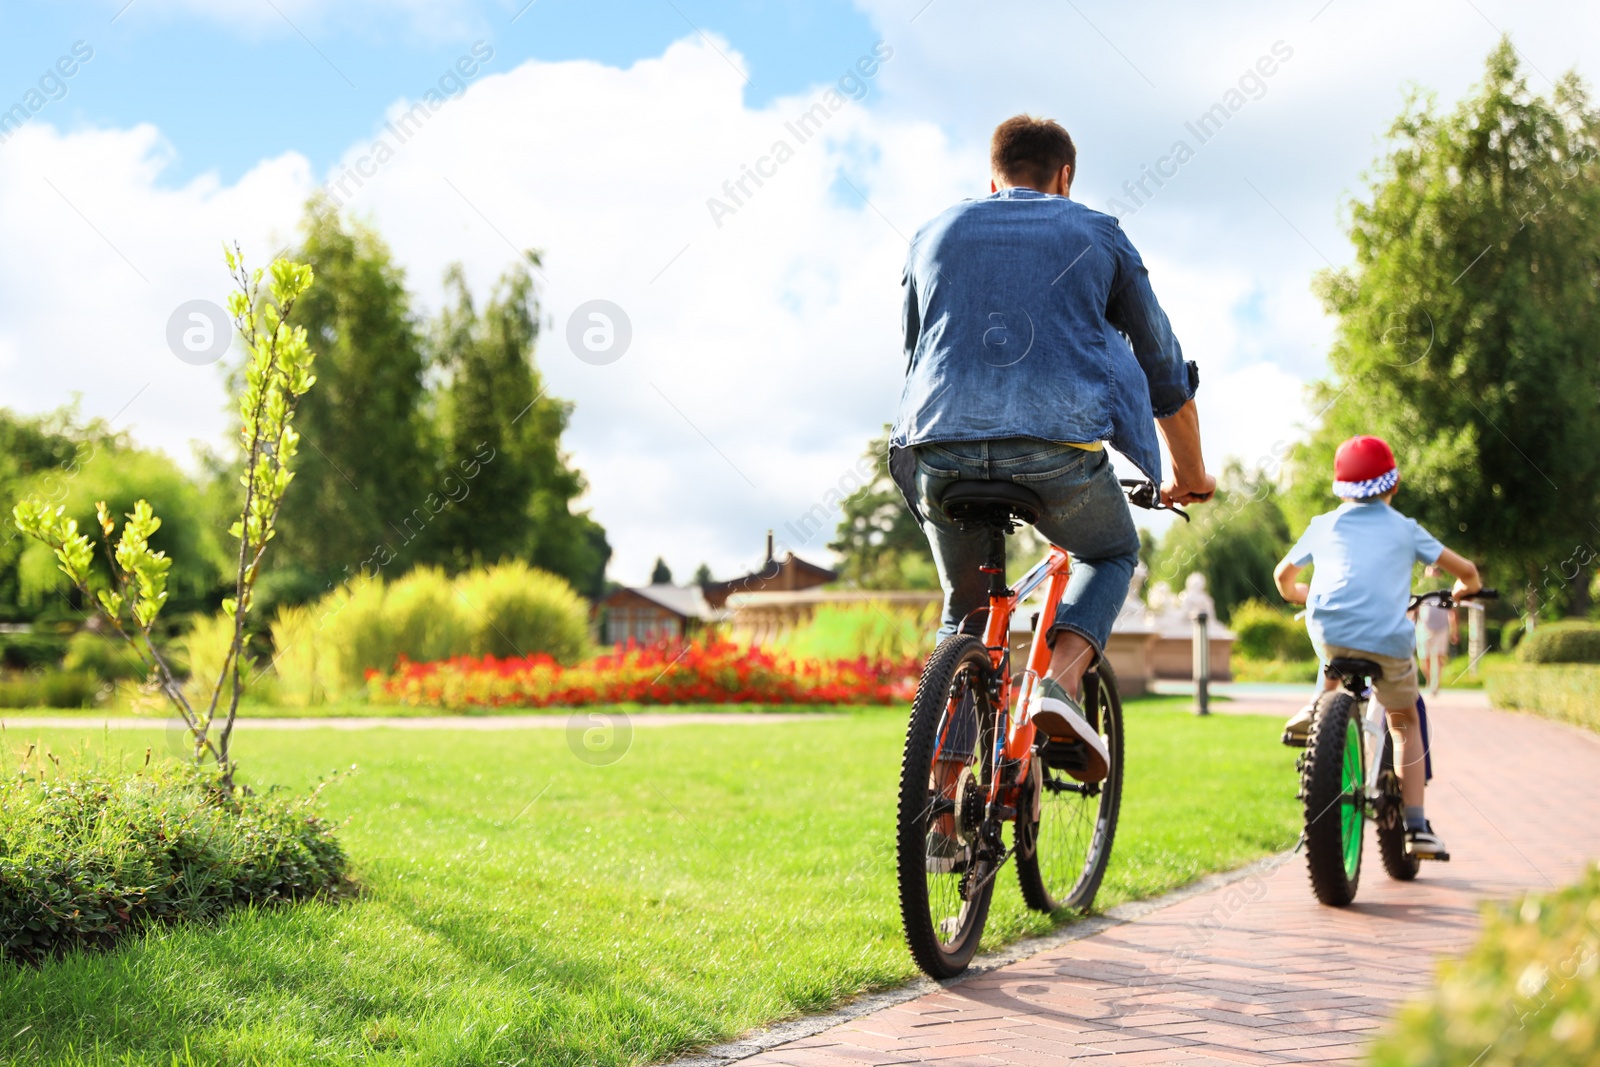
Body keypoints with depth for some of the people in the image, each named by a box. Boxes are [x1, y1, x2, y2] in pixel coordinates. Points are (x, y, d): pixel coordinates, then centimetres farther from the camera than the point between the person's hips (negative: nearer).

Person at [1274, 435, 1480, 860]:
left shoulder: (1323, 526, 21)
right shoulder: (1405, 529, 17)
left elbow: (1283, 575, 34)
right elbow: (1466, 570, 18)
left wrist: (1297, 595, 57)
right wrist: (1464, 587, 42)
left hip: (1329, 632, 1)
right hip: (1388, 640, -1)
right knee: (1406, 722, 21)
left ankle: (1319, 704, 19)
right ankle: (1416, 828, 13)